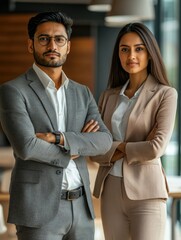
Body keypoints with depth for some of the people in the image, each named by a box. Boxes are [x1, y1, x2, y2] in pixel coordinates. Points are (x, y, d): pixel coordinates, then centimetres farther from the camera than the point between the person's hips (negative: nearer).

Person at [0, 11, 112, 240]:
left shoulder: (82, 93, 13)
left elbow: (104, 141, -1)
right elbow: (26, 147, -19)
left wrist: (58, 138, -17)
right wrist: (75, 147, -5)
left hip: (80, 206, 6)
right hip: (38, 208, -6)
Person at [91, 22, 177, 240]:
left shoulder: (165, 94, -4)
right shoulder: (108, 96, 11)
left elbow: (156, 148, -15)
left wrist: (114, 149, -3)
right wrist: (124, 147, -11)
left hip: (145, 192, -5)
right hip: (111, 191, 5)